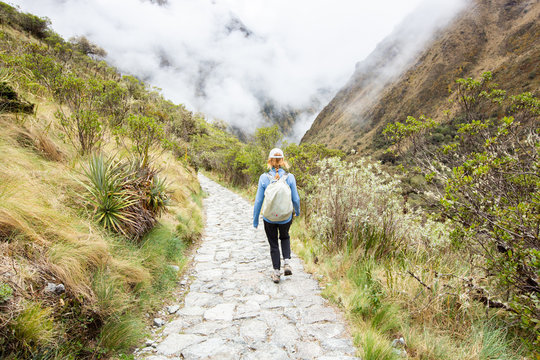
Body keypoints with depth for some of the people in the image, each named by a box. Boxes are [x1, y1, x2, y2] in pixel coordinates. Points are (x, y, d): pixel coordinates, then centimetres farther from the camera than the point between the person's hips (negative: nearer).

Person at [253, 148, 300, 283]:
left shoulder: (264, 178, -13)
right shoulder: (289, 177, -11)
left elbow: (258, 200, -8)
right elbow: (295, 199, -5)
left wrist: (255, 219, 4)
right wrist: (297, 211, 16)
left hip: (269, 218, -1)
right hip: (286, 218, 1)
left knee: (273, 245, 18)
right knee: (285, 237, 30)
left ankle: (276, 273, 23)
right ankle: (286, 262, 14)